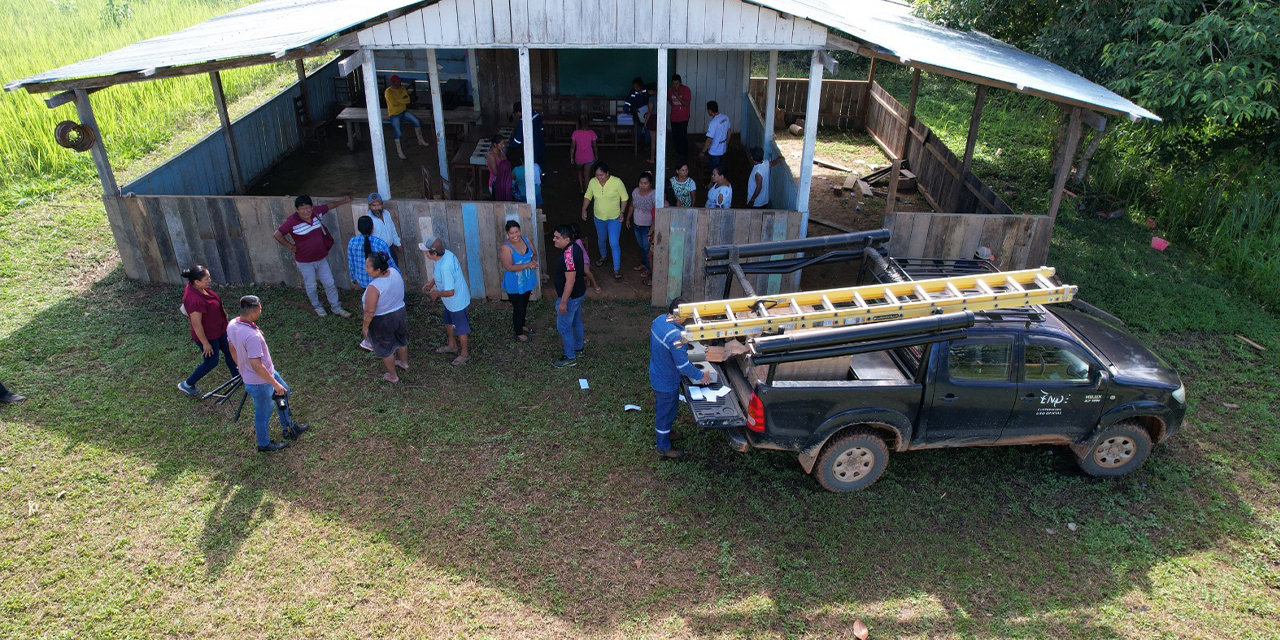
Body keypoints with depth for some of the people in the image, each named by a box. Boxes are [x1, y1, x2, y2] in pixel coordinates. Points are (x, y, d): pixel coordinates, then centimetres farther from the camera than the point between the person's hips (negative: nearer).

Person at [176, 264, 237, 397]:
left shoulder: (195, 286, -10)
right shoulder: (194, 300, -38)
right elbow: (196, 324, -29)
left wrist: (221, 310, 23)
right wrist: (205, 343, -19)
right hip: (207, 335, -9)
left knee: (229, 351, 23)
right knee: (211, 363, 11)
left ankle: (236, 376, 45)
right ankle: (187, 384, 30)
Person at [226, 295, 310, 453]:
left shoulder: (232, 325, -10)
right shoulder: (252, 336, -38)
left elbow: (232, 349, 7)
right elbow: (256, 365, -35)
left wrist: (241, 367, 23)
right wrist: (275, 384, -25)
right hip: (259, 381, -9)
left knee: (284, 391, 27)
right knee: (263, 413, 14)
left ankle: (288, 428, 44)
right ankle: (264, 444, 38)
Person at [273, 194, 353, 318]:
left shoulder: (317, 211, -10)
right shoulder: (292, 222, -23)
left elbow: (329, 206, 10)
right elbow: (277, 235, -17)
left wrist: (343, 201, 21)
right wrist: (291, 246, -13)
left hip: (321, 258, 4)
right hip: (305, 261, -4)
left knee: (329, 283, 11)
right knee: (311, 286, 15)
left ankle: (336, 308, 26)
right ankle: (317, 306, 39)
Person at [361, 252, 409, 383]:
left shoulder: (374, 288, -35)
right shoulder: (394, 272, -15)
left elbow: (370, 311, -25)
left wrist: (365, 327, -9)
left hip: (382, 321, -6)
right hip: (400, 313, 6)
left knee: (385, 349, 18)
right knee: (401, 339, 31)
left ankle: (393, 376, 37)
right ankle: (404, 363, 56)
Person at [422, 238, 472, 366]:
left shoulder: (445, 268, -38)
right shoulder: (446, 253, -10)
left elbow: (450, 292, -32)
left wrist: (437, 294, -14)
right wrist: (432, 281, 5)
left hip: (456, 301, -9)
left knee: (460, 328, 12)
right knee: (448, 322, 29)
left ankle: (465, 354, 33)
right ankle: (452, 345, 51)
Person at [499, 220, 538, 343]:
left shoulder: (526, 239, -6)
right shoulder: (505, 248, -25)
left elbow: (534, 254, 4)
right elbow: (509, 267, -30)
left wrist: (534, 260, -20)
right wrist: (528, 265, -32)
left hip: (527, 281, 7)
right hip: (514, 285, -6)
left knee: (524, 305, 25)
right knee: (518, 308, 6)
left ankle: (521, 325, 48)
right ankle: (518, 333, 25)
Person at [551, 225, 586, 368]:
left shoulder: (568, 254, -31)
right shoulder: (574, 247, 0)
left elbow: (570, 281, -30)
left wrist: (563, 302, -24)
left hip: (571, 297, -10)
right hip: (579, 292, 10)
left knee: (563, 327, 6)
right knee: (576, 322, 25)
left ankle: (570, 358, 18)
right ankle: (578, 348, 43)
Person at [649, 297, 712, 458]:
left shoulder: (659, 320, -10)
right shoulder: (675, 336, -38)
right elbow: (683, 365, -30)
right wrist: (701, 376, -14)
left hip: (656, 374, 9)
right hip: (667, 382, -9)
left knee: (661, 407, 30)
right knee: (666, 412, 13)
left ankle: (661, 433, 54)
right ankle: (663, 448, 33)